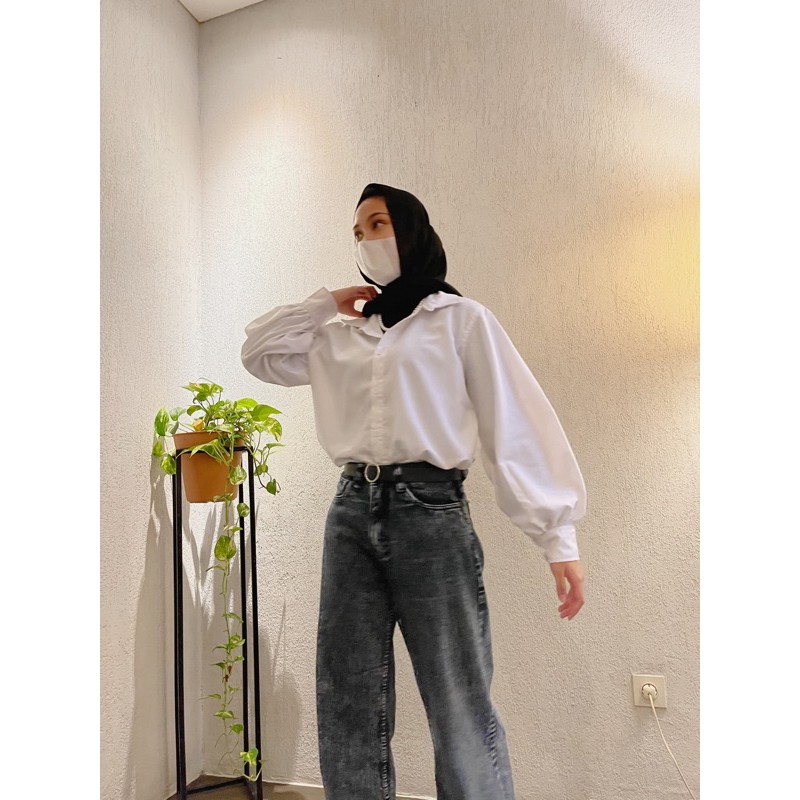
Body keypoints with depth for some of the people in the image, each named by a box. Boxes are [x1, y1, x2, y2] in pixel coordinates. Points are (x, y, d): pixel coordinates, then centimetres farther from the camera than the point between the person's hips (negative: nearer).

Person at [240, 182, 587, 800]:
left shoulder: (461, 319, 3)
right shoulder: (343, 336, 18)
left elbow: (518, 427, -4)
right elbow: (260, 354, 24)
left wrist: (558, 536, -11)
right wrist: (325, 304, 15)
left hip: (430, 509, -5)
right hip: (352, 513, 6)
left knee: (461, 711, 0)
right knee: (348, 710, 13)